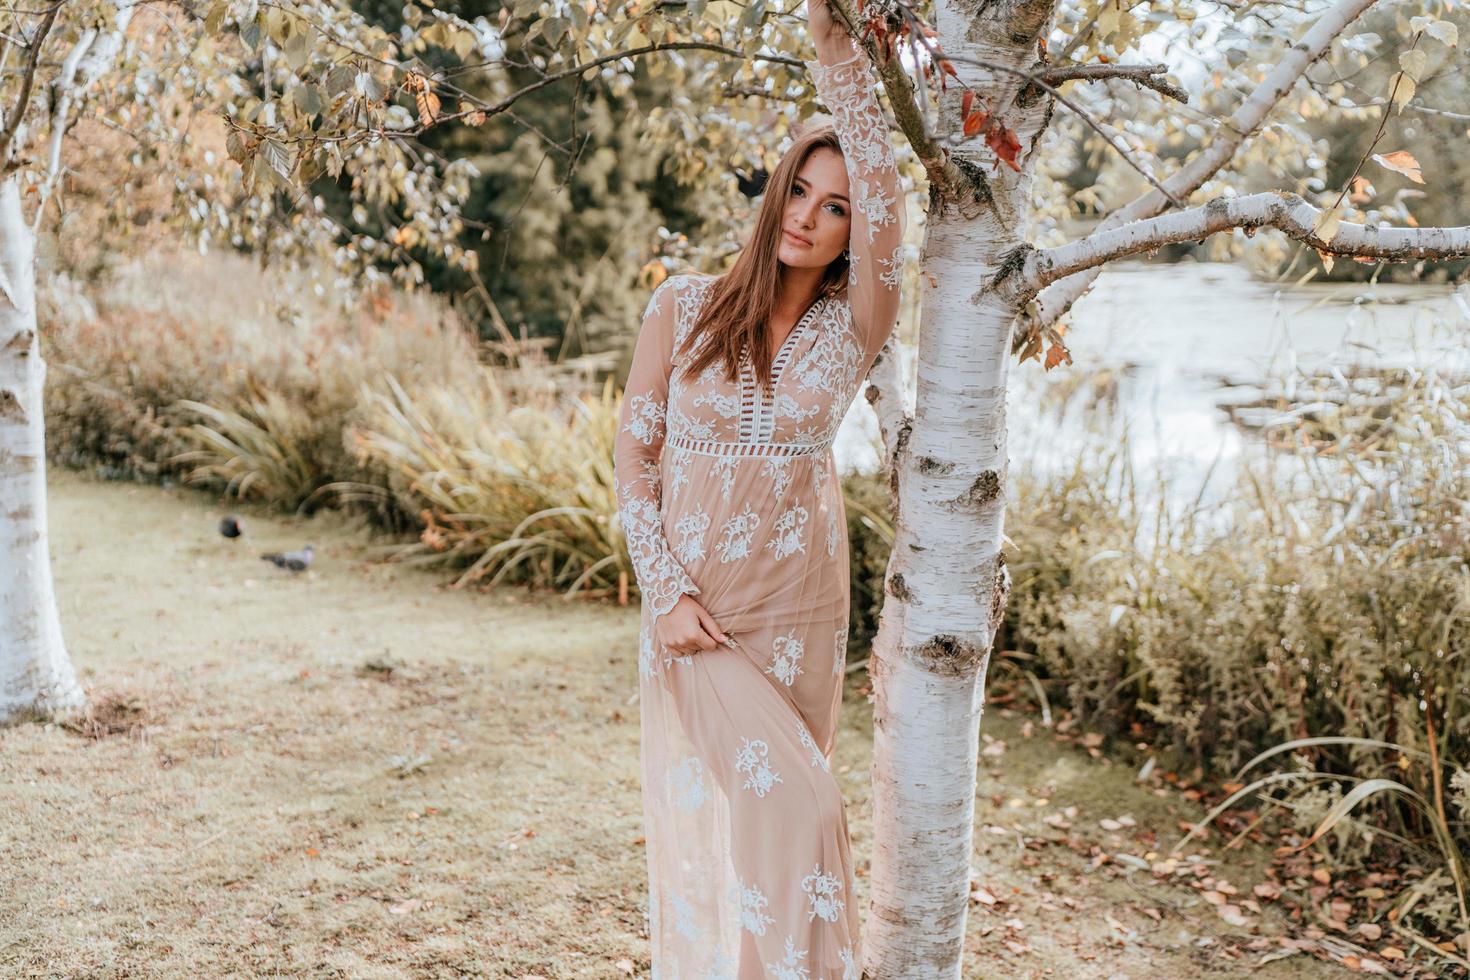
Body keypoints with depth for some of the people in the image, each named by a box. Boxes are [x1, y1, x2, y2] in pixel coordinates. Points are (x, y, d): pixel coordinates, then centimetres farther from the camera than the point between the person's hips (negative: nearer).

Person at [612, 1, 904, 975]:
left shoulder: (854, 325, -3)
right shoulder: (684, 306, -2)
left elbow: (888, 203, -20)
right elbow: (634, 453, 0)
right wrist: (666, 592, -9)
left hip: (801, 610, 1)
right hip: (695, 604, -1)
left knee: (784, 803, 10)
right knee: (776, 804, -9)